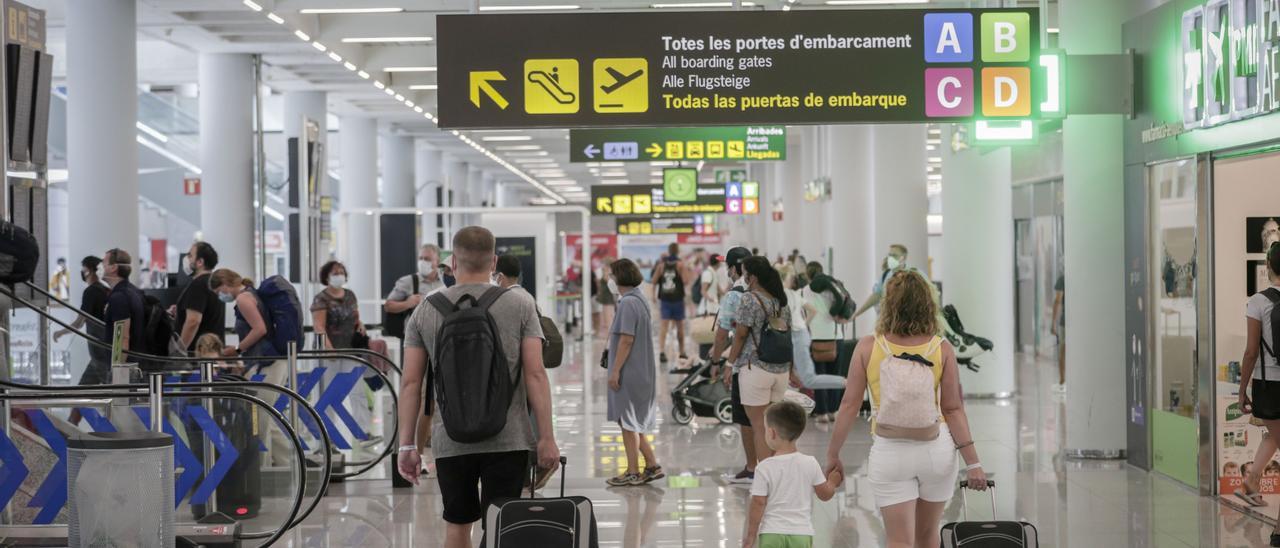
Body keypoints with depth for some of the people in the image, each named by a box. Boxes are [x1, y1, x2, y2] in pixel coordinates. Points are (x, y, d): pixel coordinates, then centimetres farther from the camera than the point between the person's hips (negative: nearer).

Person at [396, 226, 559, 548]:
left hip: (451, 443, 2)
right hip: (508, 441, -2)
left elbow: (411, 383, 3)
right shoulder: (520, 306, 0)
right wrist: (546, 438, -3)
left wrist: (407, 445, 8)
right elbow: (535, 374, -5)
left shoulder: (425, 313, 5)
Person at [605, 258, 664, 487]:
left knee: (628, 422, -1)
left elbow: (626, 340, -22)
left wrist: (615, 371, -19)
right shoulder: (639, 300, 14)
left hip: (629, 372, -10)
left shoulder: (628, 303, -17)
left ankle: (633, 472, 6)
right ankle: (652, 466, 17)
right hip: (640, 372, 10)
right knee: (632, 422, 16)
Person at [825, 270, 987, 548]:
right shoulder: (942, 349, -7)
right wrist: (972, 462, -3)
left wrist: (833, 454, 3)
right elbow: (953, 409, -7)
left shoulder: (868, 347, -9)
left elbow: (849, 405, -7)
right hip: (937, 449, 2)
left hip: (889, 452, -2)